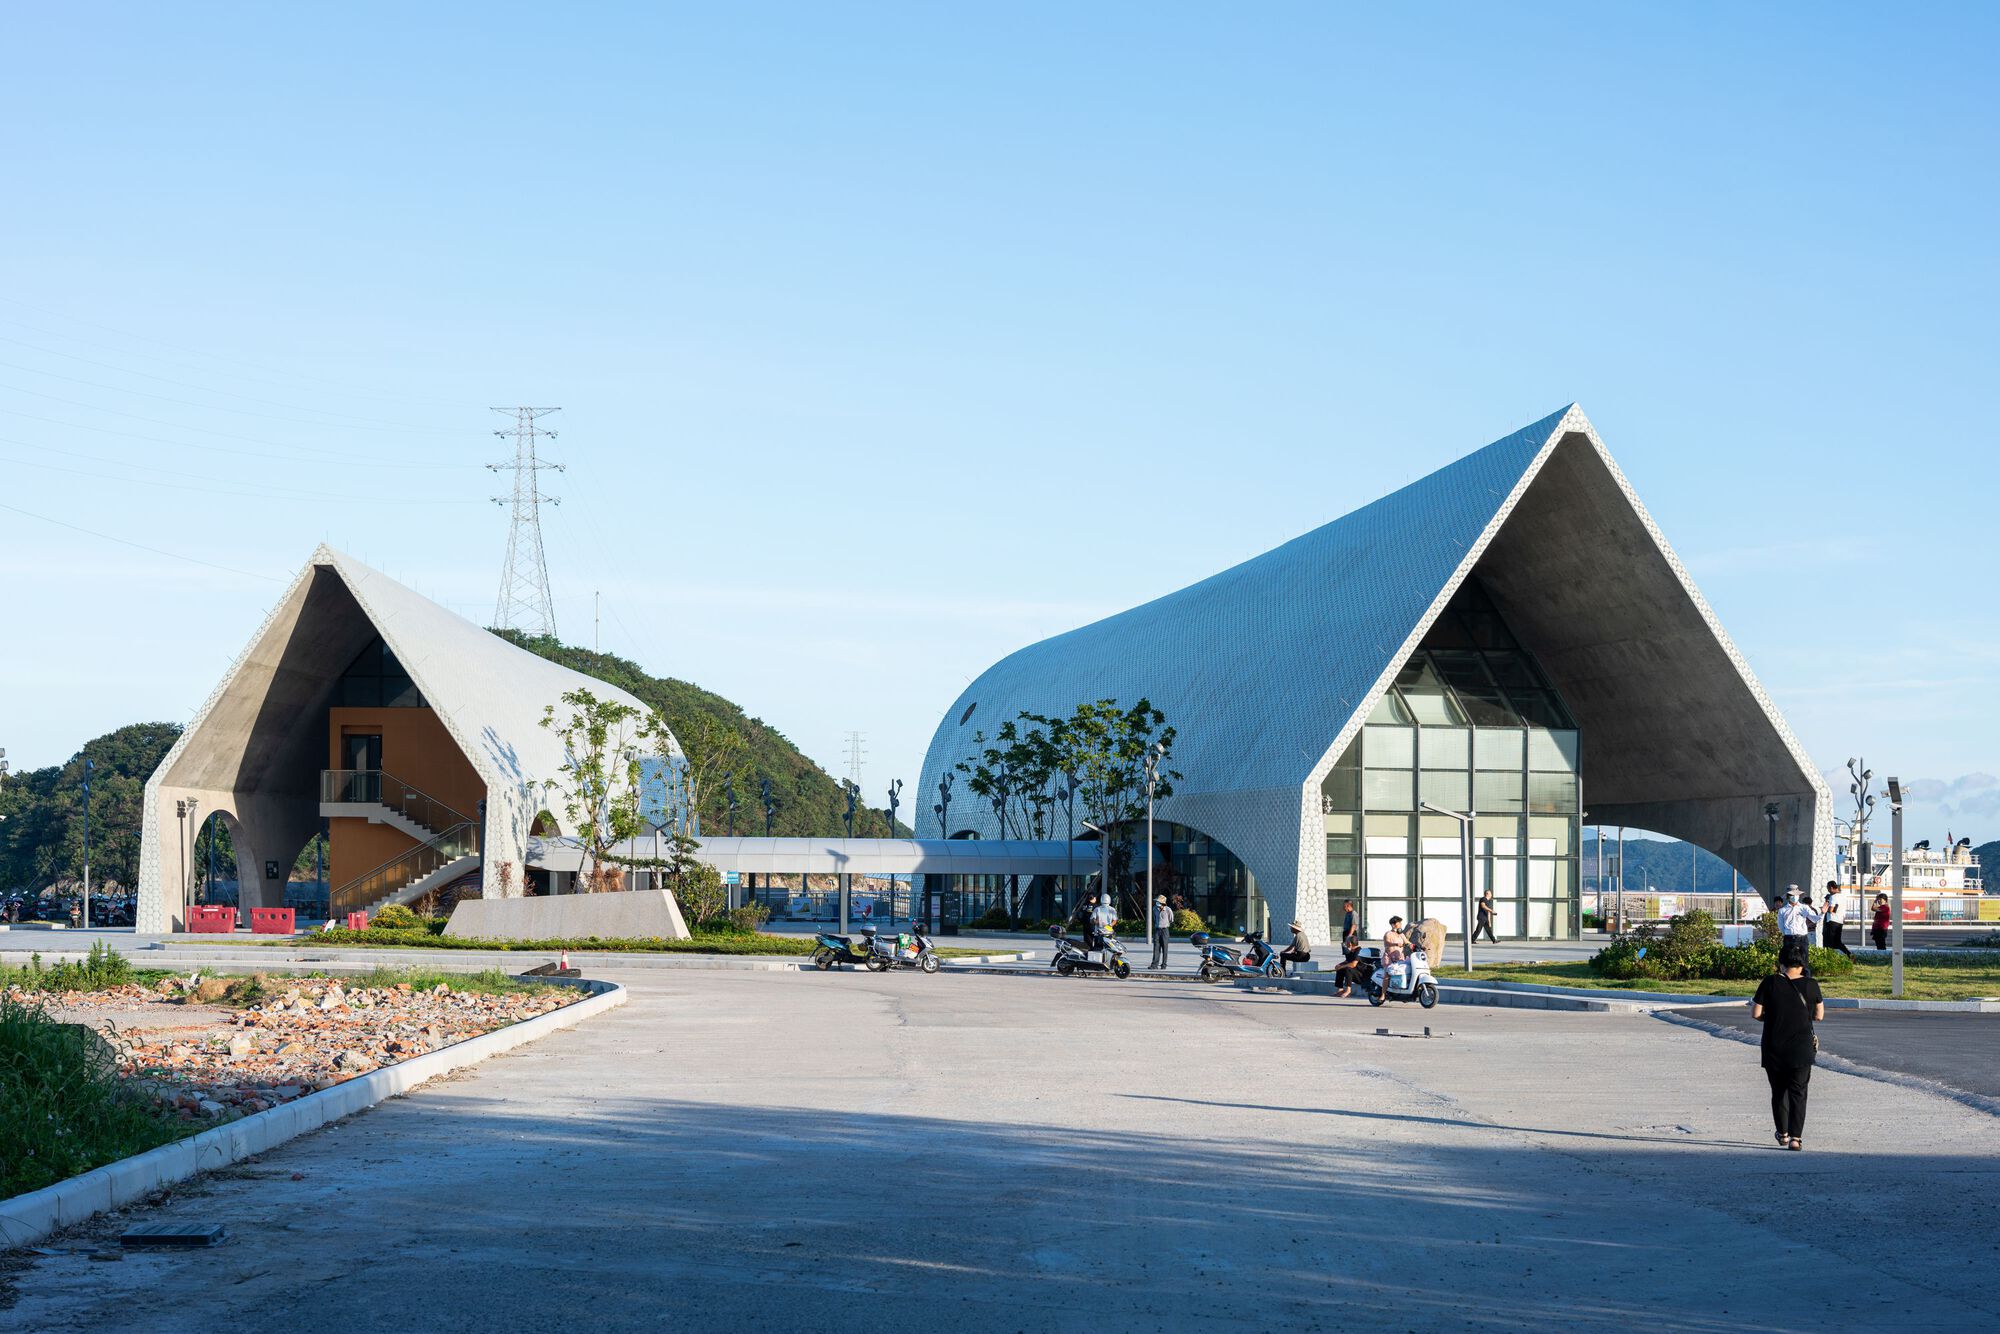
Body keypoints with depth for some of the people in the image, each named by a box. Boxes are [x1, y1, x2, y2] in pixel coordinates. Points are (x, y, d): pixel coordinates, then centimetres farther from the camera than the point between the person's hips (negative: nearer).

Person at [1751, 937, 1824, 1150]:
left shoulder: (1770, 983, -7)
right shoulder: (1810, 985, -3)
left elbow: (1755, 1013, -5)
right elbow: (1819, 1015, 7)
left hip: (1774, 1050, 0)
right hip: (1802, 1049, 0)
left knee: (1778, 1092, 16)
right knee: (1798, 1093, 3)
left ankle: (1783, 1134, 25)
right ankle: (1796, 1137, -8)